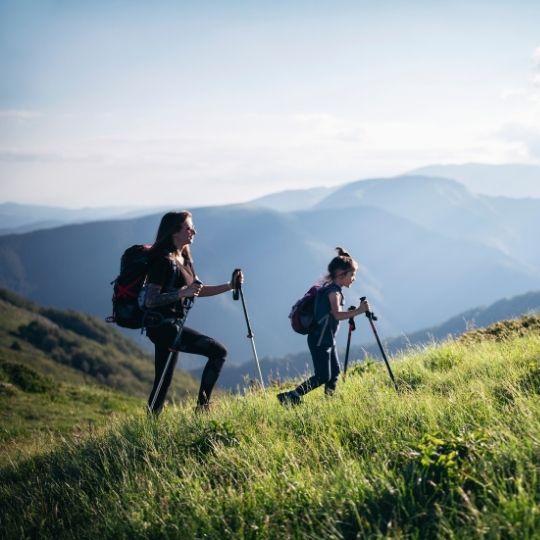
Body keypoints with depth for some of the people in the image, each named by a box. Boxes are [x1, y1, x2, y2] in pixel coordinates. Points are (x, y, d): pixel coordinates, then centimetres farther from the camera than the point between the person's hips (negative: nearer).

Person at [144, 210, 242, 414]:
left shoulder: (184, 259, 15)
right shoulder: (164, 260, -14)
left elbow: (199, 290, 23)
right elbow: (150, 300, -20)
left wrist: (230, 286, 12)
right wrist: (182, 293, -29)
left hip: (171, 325, 10)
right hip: (163, 326, -10)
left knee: (163, 382, 12)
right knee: (217, 351, -14)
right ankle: (202, 406, -10)